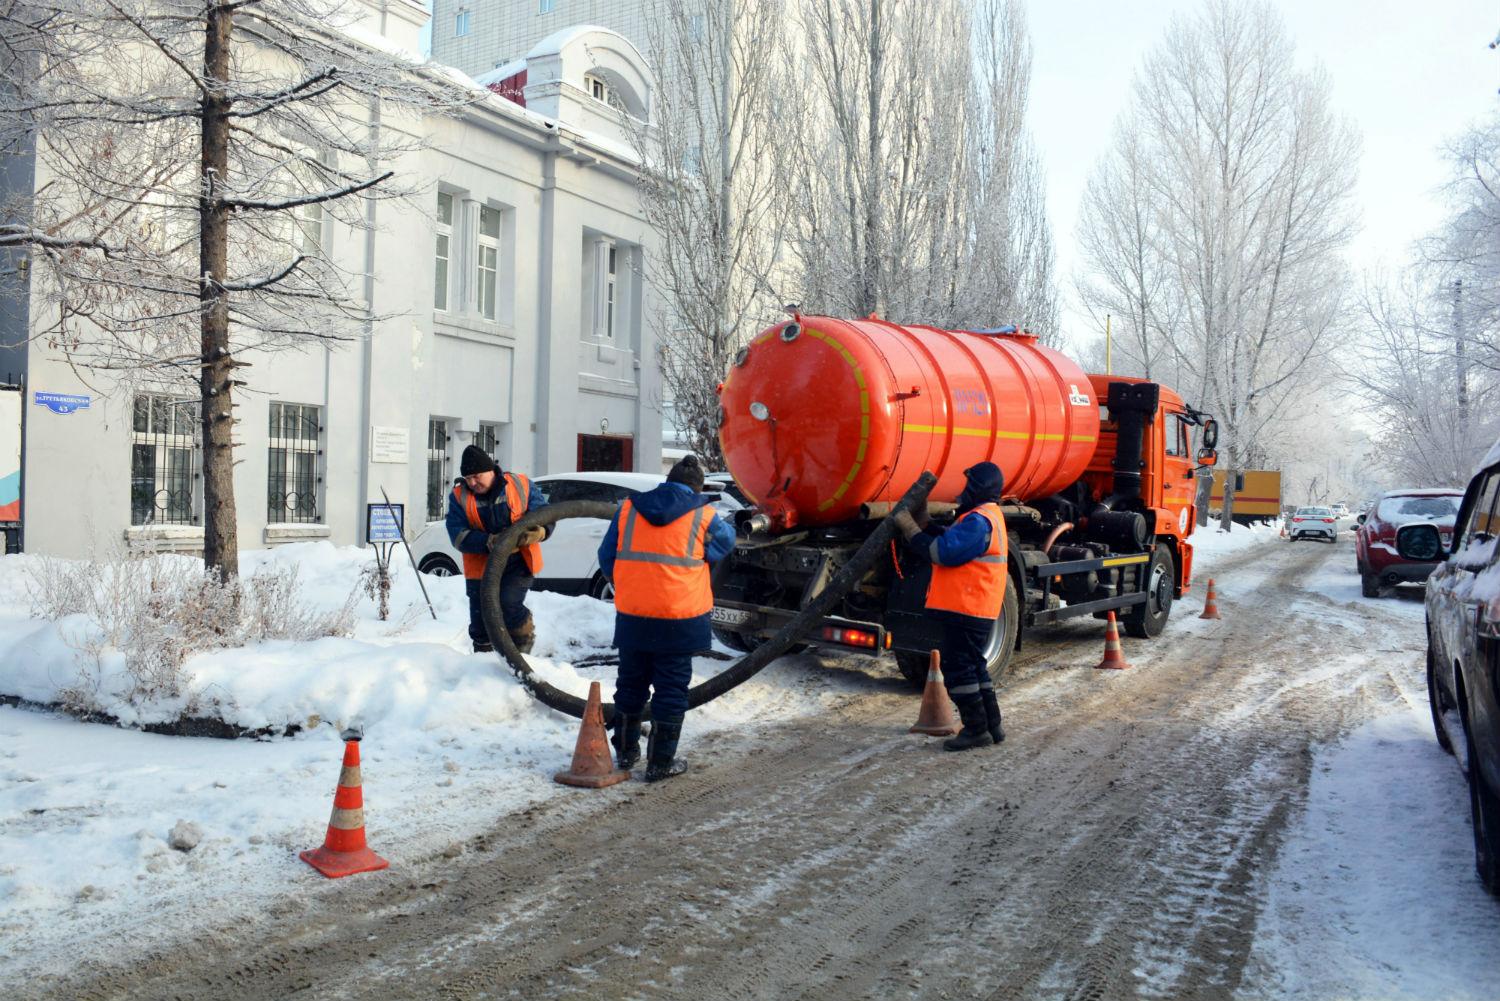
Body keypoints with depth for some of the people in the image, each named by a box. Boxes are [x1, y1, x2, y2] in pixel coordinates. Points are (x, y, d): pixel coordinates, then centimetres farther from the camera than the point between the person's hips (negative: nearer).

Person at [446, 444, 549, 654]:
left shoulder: (520, 486, -3)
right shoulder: (459, 497, -1)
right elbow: (458, 536, -12)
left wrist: (538, 531, -24)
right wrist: (488, 542, -29)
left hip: (518, 564, -2)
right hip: (481, 567, 2)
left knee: (508, 604, -22)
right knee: (481, 620, 7)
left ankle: (525, 637, 7)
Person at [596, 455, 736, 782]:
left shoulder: (628, 508, 4)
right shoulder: (703, 516, -6)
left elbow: (606, 559, 9)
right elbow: (725, 543, 13)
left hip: (631, 616, 3)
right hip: (679, 618, -3)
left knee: (630, 683, 18)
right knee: (671, 689, 7)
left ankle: (625, 752, 30)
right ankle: (661, 762, 12)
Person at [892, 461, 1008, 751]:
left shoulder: (979, 521, -18)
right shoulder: (987, 517, 18)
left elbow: (942, 552, -23)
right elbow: (949, 540, 20)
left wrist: (910, 528, -15)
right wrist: (924, 523, 11)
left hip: (965, 611, -11)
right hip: (976, 610, 11)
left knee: (959, 668, -4)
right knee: (974, 667, 18)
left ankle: (976, 730, 3)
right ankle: (992, 726, 25)